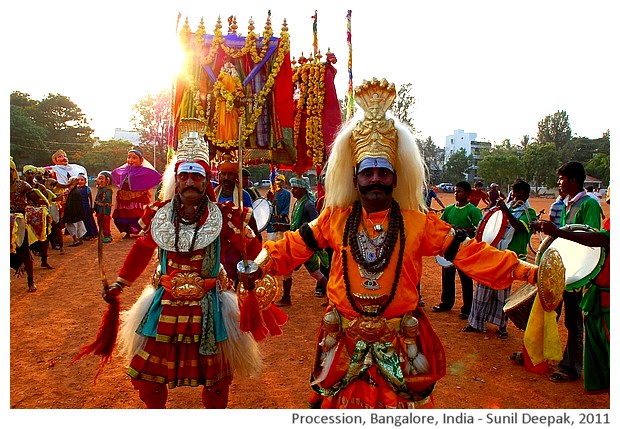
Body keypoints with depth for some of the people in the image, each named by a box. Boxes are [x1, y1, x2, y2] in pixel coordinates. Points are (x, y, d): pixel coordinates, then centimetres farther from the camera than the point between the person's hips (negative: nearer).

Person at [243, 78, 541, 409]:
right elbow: (293, 247, 2)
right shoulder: (335, 219, -3)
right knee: (342, 403, 16)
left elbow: (467, 253, -9)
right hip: (345, 345, 1)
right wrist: (259, 266, -10)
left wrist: (522, 269, -15)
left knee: (399, 402, 14)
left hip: (399, 346, -1)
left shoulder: (419, 223, -7)